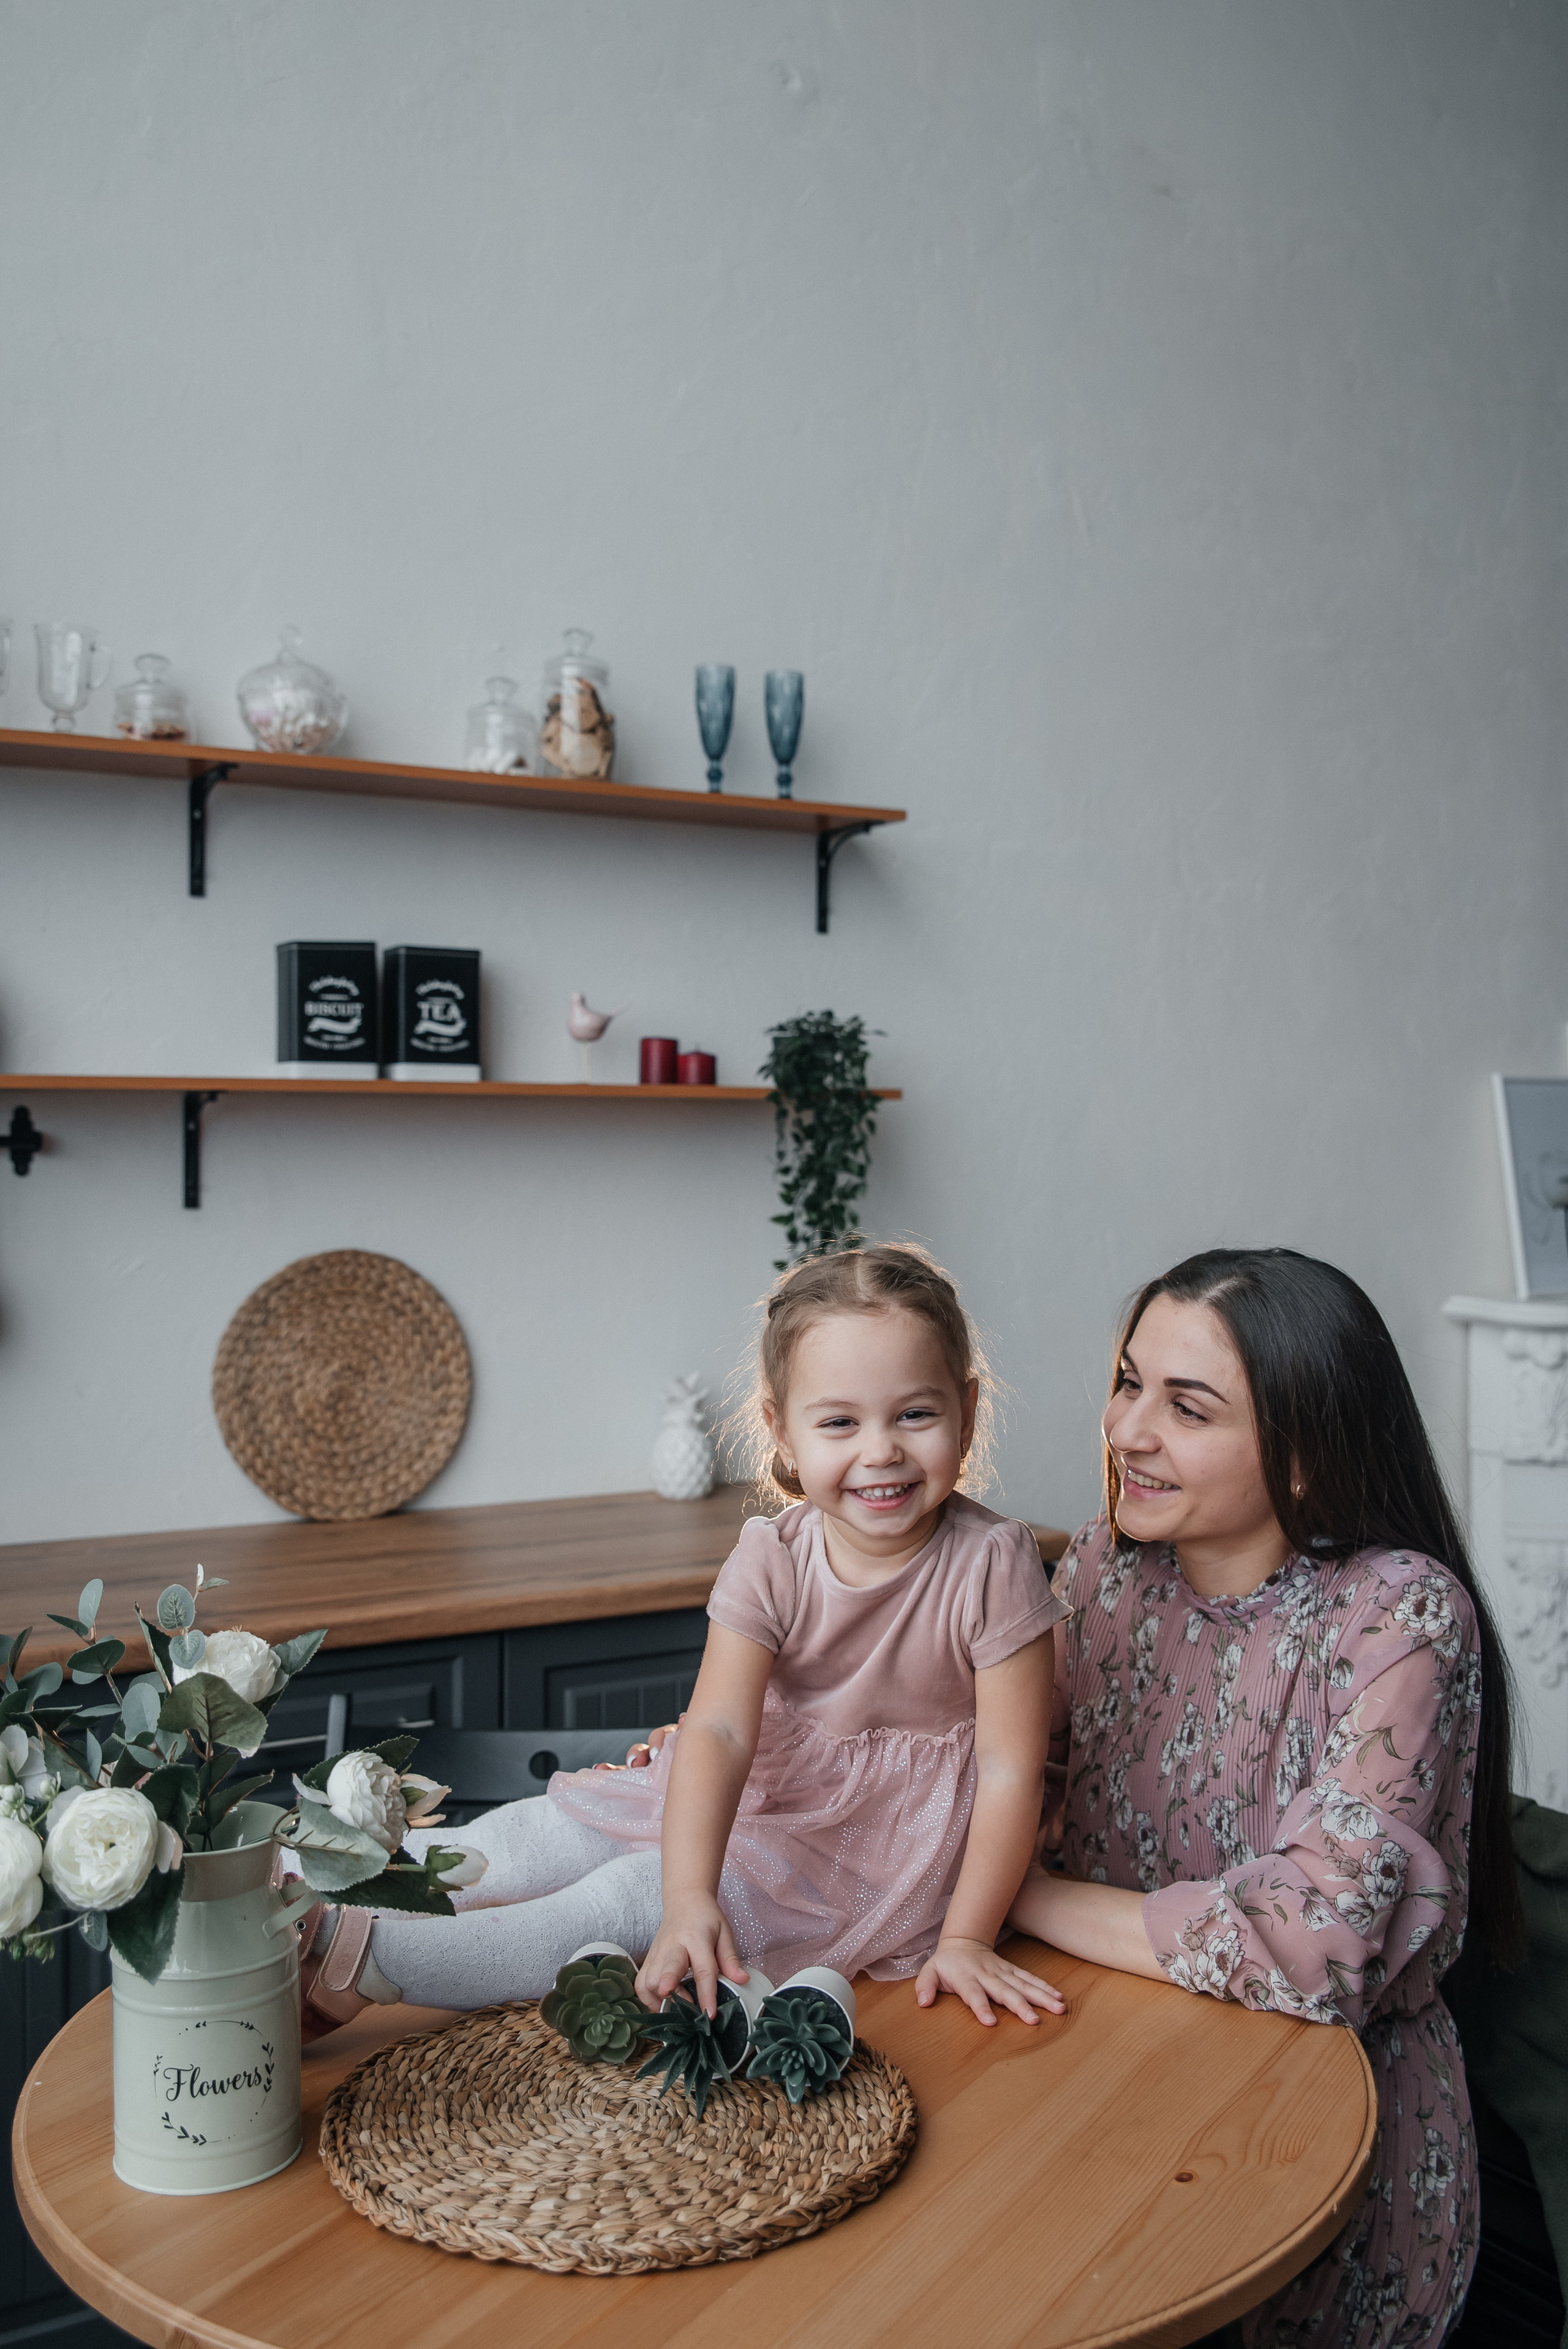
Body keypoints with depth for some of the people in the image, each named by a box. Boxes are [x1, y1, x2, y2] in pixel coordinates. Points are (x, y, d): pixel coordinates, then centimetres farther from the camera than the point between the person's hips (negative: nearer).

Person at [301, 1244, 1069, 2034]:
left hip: (884, 1849, -4)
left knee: (627, 1899, -18)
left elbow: (1011, 1770, -18)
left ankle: (356, 1957, -11)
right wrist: (689, 1896, -38)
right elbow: (718, 1730, -24)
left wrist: (965, 1939, -18)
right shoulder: (770, 1561, -15)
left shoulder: (991, 1564, -24)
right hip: (760, 1797, 5)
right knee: (535, 1836, -2)